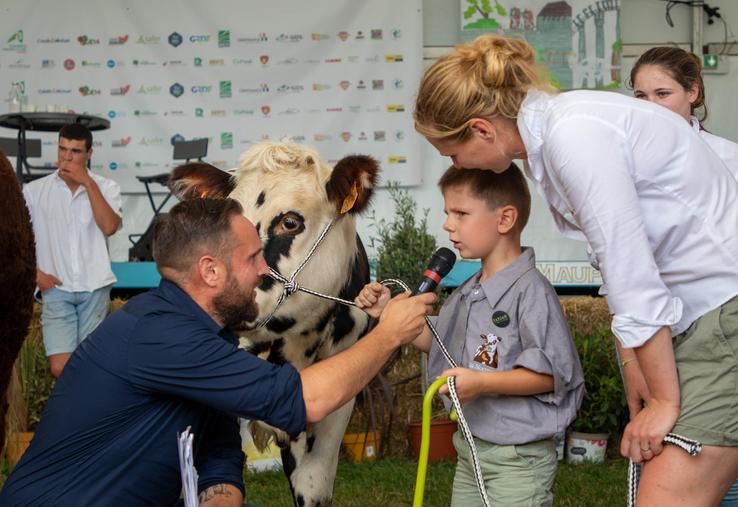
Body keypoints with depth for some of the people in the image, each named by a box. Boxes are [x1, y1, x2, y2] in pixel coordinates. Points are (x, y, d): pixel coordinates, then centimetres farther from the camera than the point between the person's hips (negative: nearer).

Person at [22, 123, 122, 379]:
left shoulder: (106, 188, 2)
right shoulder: (34, 190, 3)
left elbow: (109, 227, -15)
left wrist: (88, 182, -15)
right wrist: (35, 273, -3)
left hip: (95, 289, 0)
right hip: (57, 290, 0)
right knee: (61, 368, -13)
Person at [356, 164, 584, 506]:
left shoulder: (531, 291, -19)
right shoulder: (469, 292, 9)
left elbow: (554, 373, -22)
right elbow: (434, 340, 23)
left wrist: (483, 382, -28)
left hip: (517, 459, -9)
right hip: (470, 450, 9)